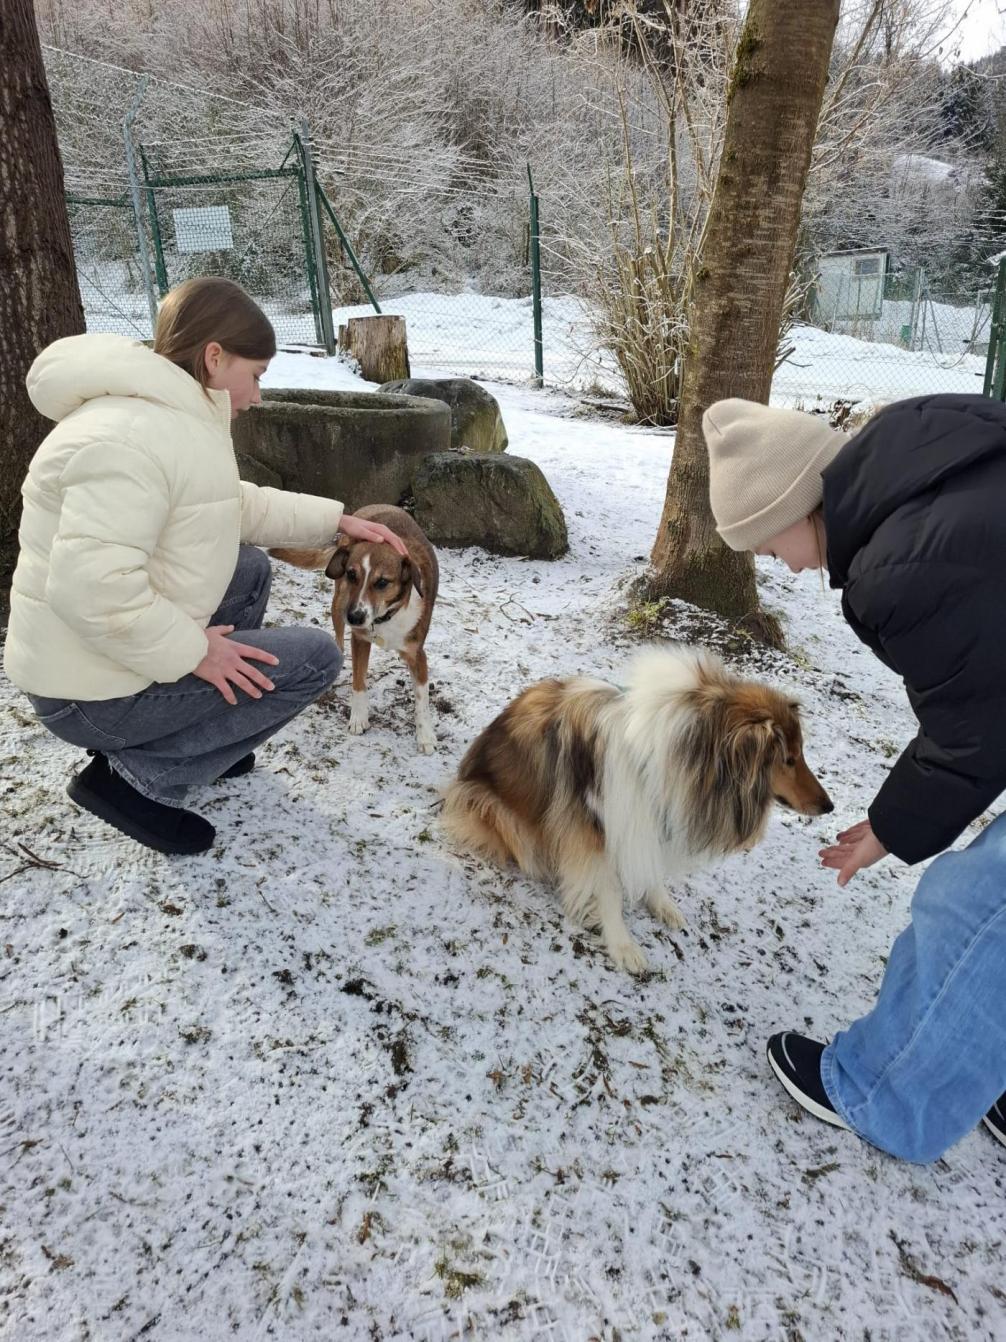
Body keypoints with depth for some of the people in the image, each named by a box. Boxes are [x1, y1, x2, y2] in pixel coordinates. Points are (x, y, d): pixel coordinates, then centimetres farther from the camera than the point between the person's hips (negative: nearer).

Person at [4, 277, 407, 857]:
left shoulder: (175, 414, 8)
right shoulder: (132, 436, -26)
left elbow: (237, 505, 18)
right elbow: (91, 588, -33)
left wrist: (337, 521, 12)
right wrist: (192, 651, -22)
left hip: (117, 651, 10)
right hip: (96, 689, -10)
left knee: (251, 569, 21)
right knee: (315, 657, -8)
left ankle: (199, 732, 20)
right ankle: (138, 778, -4)